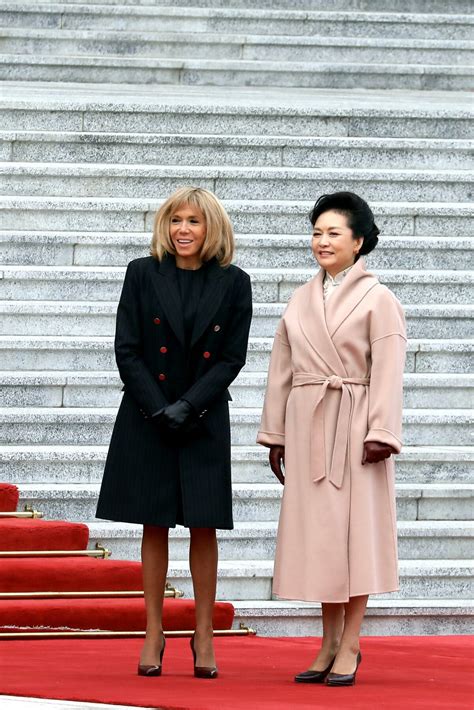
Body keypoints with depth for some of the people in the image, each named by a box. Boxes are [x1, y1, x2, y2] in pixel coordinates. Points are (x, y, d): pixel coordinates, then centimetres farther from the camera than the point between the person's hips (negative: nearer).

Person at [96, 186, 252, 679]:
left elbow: (232, 357, -2)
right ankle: (154, 634, 10)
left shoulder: (233, 283, 0)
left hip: (205, 421, 0)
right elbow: (127, 351, -2)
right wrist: (158, 408, -12)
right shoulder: (142, 274, 0)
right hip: (147, 418, 0)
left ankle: (203, 636, 9)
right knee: (155, 526, 4)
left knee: (203, 527, 1)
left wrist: (187, 405, -13)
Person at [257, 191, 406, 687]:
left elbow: (388, 371, -9)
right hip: (307, 423, 5)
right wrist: (275, 434, 11)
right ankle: (330, 642, 13)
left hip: (354, 425, -5)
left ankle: (349, 646, 1)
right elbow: (282, 370, 14)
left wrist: (380, 433, -17)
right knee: (316, 529, 6)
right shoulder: (301, 300, 12)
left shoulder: (377, 300, -3)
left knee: (355, 526, -3)